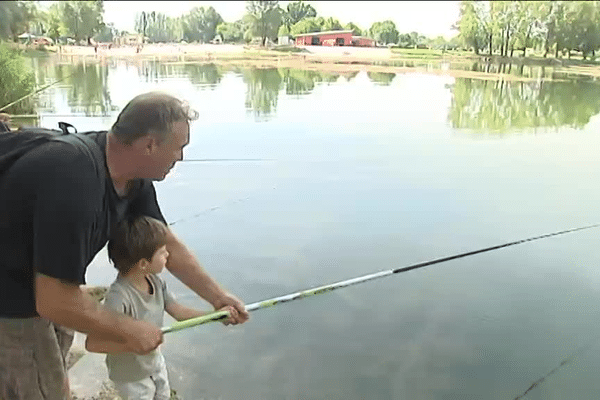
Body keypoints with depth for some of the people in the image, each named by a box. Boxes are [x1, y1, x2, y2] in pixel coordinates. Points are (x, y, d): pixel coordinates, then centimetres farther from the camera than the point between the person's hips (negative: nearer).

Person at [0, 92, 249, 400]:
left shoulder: (133, 177, -9)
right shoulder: (75, 181, -38)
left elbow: (166, 243, 2)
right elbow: (56, 302, -34)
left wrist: (218, 297, 1)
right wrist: (130, 332, -20)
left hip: (40, 287, 8)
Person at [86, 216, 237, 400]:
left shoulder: (155, 282, -12)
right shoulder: (119, 296, -37)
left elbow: (178, 311, -7)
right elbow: (92, 342, -40)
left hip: (154, 362, 7)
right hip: (130, 376, -7)